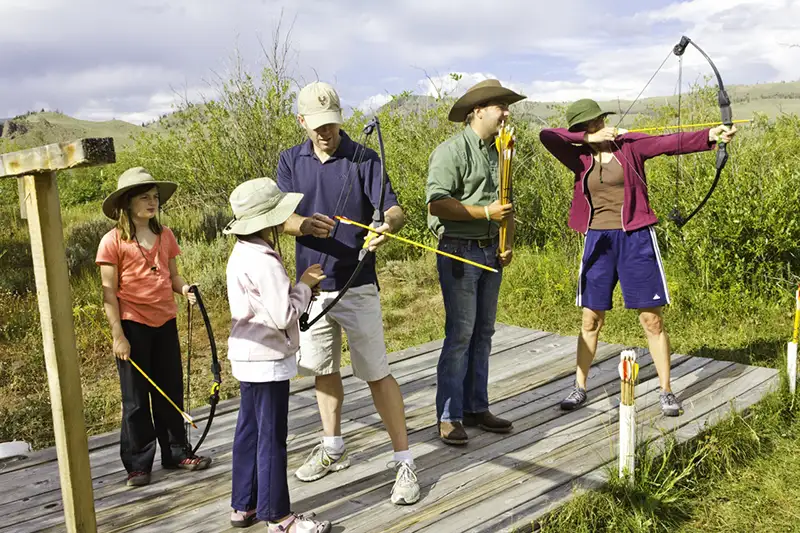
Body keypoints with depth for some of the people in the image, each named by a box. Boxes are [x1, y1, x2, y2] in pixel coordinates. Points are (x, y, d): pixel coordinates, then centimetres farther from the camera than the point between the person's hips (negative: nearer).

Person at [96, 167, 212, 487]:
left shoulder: (165, 236, 6)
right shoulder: (113, 241, -9)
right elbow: (109, 292, -9)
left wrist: (184, 288, -8)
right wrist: (118, 336, -12)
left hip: (165, 323, 5)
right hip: (133, 326, -5)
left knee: (171, 391, 13)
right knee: (136, 398, 6)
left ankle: (177, 452, 26)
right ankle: (138, 464, 17)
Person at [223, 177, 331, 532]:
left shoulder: (242, 253, 9)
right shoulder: (264, 262, -23)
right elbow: (283, 316, -24)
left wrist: (300, 287, 4)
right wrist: (304, 285, -11)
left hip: (247, 356, 10)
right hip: (267, 359, -10)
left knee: (249, 432, 17)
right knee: (272, 438, 0)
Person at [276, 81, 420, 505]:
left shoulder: (363, 159, -8)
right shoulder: (291, 161, 3)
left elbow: (393, 208, -18)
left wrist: (388, 224, -43)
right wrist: (303, 224, -30)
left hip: (356, 285, -4)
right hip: (311, 283, 5)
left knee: (376, 373, -3)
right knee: (322, 369, 17)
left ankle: (404, 461, 7)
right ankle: (333, 448, 36)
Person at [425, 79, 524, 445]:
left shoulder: (498, 153, 16)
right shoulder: (452, 151, -9)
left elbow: (507, 205, 24)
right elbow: (437, 203, -19)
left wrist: (508, 244, 10)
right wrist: (486, 213, -18)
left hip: (490, 251, 8)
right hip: (459, 251, -8)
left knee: (483, 333, 11)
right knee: (460, 334, -7)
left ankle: (476, 408, 21)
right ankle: (448, 417, 2)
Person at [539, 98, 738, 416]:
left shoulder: (629, 145, -1)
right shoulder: (580, 157, 4)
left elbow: (669, 143, -15)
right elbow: (546, 136, -8)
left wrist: (709, 136, -30)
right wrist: (589, 139, -10)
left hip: (635, 238, -2)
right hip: (598, 241, 2)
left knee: (652, 319, 1)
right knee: (591, 320, 10)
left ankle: (666, 392, 13)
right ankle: (580, 388, 23)